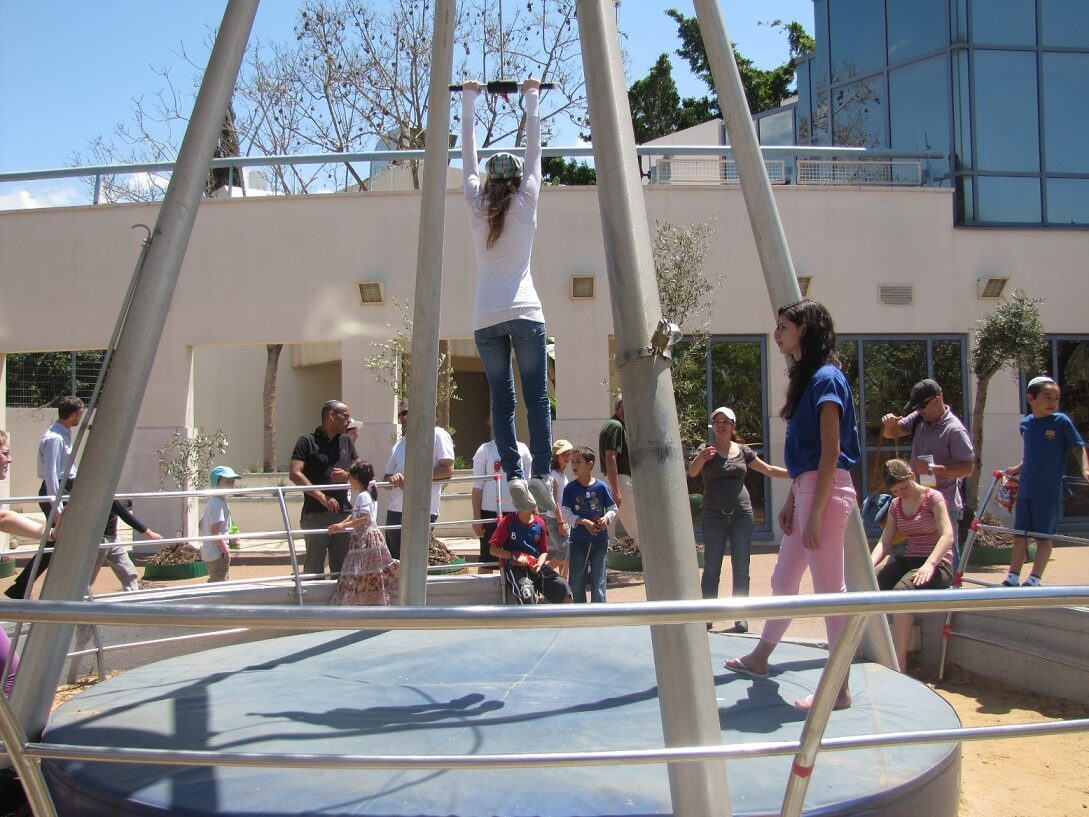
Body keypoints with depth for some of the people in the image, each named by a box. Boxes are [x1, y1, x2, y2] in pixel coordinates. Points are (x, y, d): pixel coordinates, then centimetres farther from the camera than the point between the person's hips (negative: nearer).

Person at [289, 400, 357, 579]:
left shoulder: (346, 441, 14)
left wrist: (347, 475, -6)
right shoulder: (307, 441, -3)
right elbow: (295, 474, -13)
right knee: (314, 567, -1)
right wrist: (321, 496, -21)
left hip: (343, 513, 5)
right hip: (316, 514, -5)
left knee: (342, 568, 9)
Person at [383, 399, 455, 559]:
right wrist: (392, 479, -4)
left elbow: (448, 470, -10)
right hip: (395, 510, 7)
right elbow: (386, 478, 21)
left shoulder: (437, 435, -1)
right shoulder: (399, 444, 20)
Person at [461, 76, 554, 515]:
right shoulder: (526, 202, 6)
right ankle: (540, 474, -14)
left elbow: (468, 151, 19)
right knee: (536, 396, -3)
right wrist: (532, 97, 25)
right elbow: (534, 147, 15)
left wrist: (469, 99, 29)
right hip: (524, 312, -2)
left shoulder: (476, 205, 10)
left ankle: (514, 475, -9)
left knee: (502, 400, 2)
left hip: (485, 318, 2)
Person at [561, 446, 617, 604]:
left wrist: (606, 517, -16)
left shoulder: (601, 487, -4)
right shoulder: (570, 488, -3)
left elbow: (613, 508, 5)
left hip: (600, 541, -1)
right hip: (578, 541, 1)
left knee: (598, 582, 4)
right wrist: (584, 522, -20)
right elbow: (565, 513, -7)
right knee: (576, 582, 7)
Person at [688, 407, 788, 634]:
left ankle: (740, 617, 7)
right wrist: (701, 458, -41)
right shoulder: (706, 449, -1)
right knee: (711, 569, -1)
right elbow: (692, 472, -19)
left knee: (741, 569, 2)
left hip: (741, 514, 3)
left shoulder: (743, 450, 9)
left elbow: (768, 470, 16)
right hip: (714, 516, -2)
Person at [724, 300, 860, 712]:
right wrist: (791, 501, 18)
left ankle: (840, 689, 4)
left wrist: (815, 513, -19)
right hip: (806, 491, 10)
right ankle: (758, 658, 36)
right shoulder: (805, 377, 16)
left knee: (829, 589, -4)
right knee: (783, 579, 20)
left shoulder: (826, 378, -13)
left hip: (825, 492, -10)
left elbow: (830, 453, -17)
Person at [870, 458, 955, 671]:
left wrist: (929, 564, -34)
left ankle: (899, 665, -33)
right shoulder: (896, 505, 14)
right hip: (907, 560, 6)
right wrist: (869, 565, -14)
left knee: (901, 592, -36)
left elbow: (947, 536, -17)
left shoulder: (933, 497, -4)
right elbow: (884, 543, 7)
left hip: (937, 563, -6)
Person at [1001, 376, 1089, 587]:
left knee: (1043, 538, 1)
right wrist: (1017, 468, 18)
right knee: (1019, 537, 10)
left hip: (1049, 493, -5)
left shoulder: (1061, 421, -7)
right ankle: (1012, 579, 17)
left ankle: (1034, 580, 7)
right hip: (1025, 491, 5)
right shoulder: (1026, 423, 6)